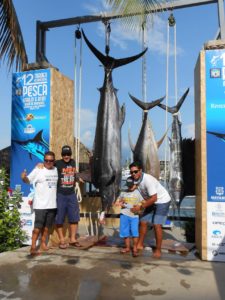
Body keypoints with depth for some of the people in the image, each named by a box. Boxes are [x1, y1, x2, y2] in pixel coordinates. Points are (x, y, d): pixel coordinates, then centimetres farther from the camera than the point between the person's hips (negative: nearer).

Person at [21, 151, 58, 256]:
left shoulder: (56, 170, 8)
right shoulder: (38, 170, -8)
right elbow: (28, 180, -11)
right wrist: (24, 177, -31)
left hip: (52, 204, 5)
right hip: (40, 205, -5)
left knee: (47, 226, 14)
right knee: (38, 226, -4)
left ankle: (43, 243, 27)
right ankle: (33, 247, 4)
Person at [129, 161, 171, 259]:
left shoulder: (148, 180, -34)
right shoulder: (135, 180, -11)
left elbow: (154, 198, -33)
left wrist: (140, 207, -29)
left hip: (162, 201, -7)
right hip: (151, 201, 8)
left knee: (157, 225, -11)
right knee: (143, 222, 7)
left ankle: (158, 250, 4)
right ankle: (140, 244, 22)